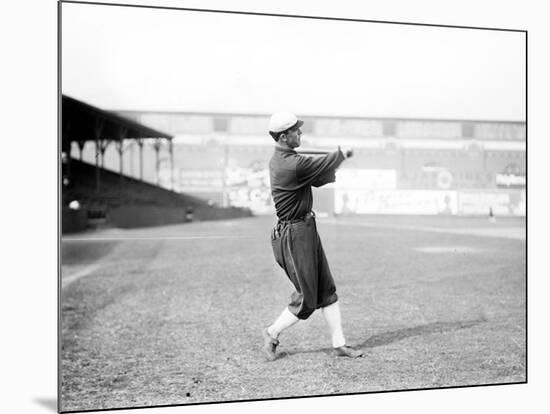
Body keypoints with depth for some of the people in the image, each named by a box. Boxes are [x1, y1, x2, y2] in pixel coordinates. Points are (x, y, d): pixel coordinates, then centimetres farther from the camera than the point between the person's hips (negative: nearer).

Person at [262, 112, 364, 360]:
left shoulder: (279, 159, 8)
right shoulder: (293, 164, -24)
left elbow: (317, 177, 13)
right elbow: (326, 165, -10)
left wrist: (333, 165, -4)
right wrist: (342, 155, 10)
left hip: (307, 230, 10)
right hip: (295, 235, -10)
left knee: (327, 290, 12)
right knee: (306, 300, 1)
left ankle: (339, 344, 19)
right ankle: (272, 333, 19)